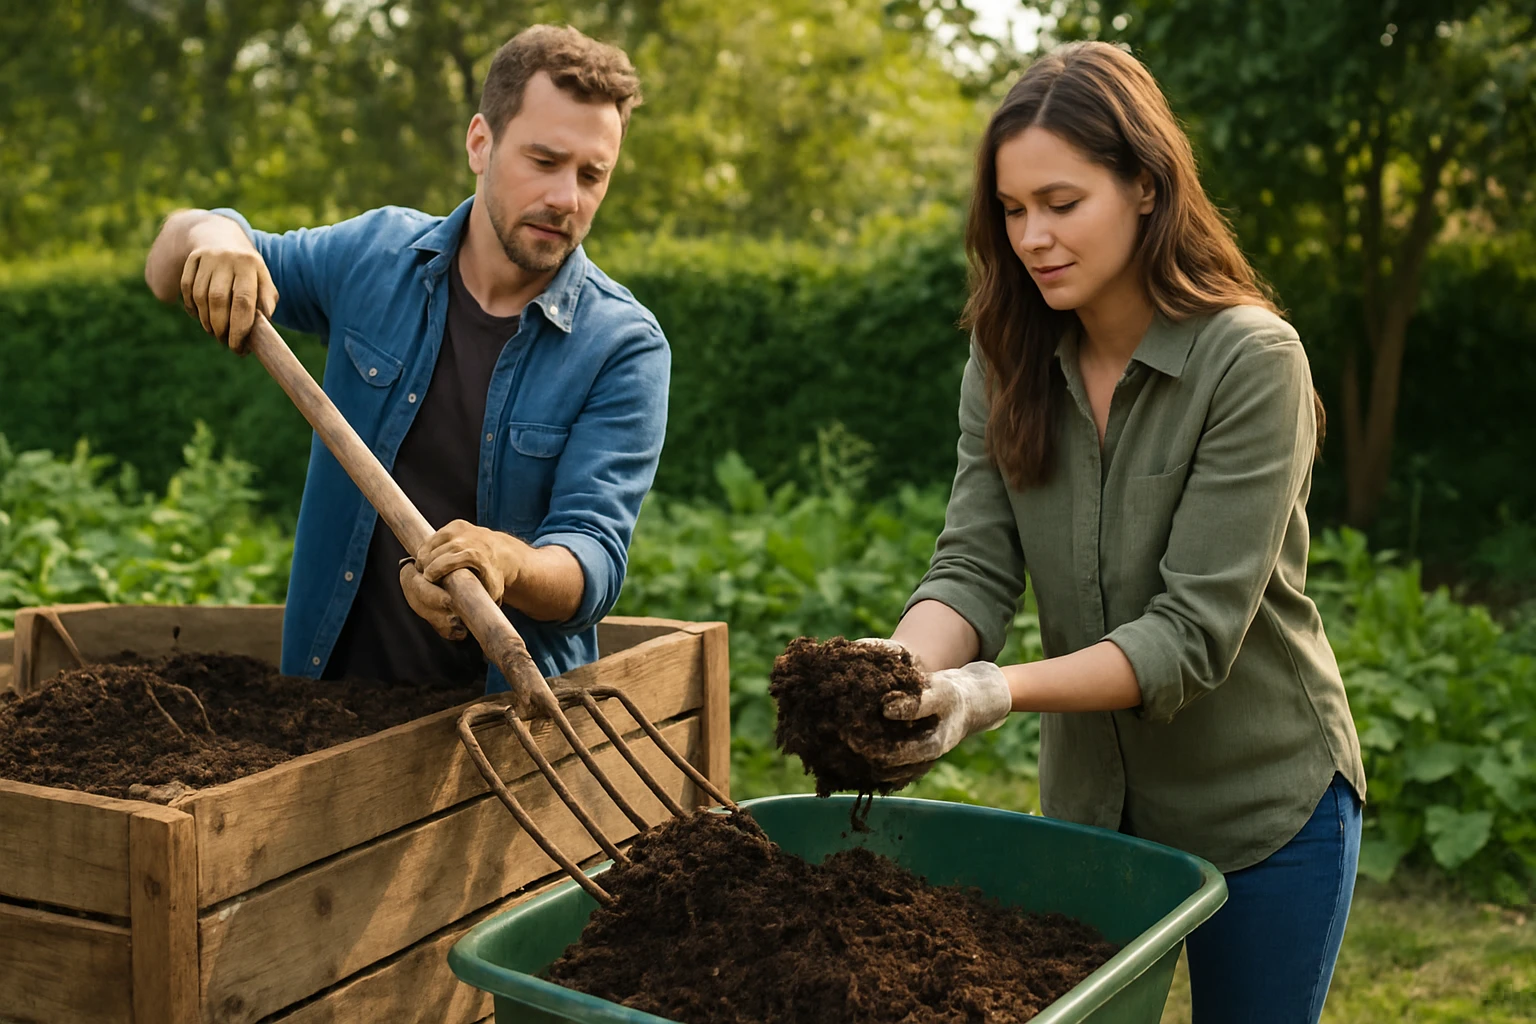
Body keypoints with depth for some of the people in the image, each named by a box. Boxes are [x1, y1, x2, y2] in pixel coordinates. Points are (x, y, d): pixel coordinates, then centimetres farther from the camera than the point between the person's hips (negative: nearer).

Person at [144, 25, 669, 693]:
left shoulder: (624, 347, -7)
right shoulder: (376, 256, 3)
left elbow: (596, 561, -16)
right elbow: (166, 274, 16)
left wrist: (507, 563, -39)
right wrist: (211, 237, -9)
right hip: (332, 681, 3)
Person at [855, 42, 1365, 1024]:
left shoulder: (1252, 360, -21)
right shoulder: (1008, 362, -4)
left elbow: (1196, 628, -26)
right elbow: (973, 566, -12)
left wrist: (994, 693, -38)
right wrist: (901, 667, -34)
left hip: (1263, 806, -4)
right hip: (1089, 797, 4)